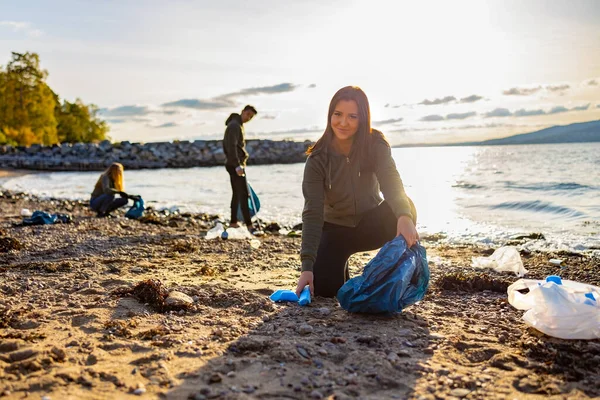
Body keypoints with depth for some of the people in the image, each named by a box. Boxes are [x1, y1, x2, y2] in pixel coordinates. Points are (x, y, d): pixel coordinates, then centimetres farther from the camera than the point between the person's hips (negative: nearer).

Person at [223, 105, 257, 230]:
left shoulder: (238, 125, 18)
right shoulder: (234, 125, -13)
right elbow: (231, 146, -23)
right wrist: (237, 165, -28)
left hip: (233, 164, 10)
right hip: (235, 165, -10)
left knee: (237, 194, 14)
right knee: (243, 194, -12)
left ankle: (233, 222, 20)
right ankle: (249, 224, -13)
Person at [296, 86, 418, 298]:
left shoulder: (375, 145, -17)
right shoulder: (318, 159, -21)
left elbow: (391, 184, -34)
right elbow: (312, 214, -26)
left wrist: (405, 217, -57)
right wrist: (307, 266, -36)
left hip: (370, 224, 0)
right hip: (336, 229, 0)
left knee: (404, 207, -31)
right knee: (325, 288, -19)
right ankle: (340, 268, 17)